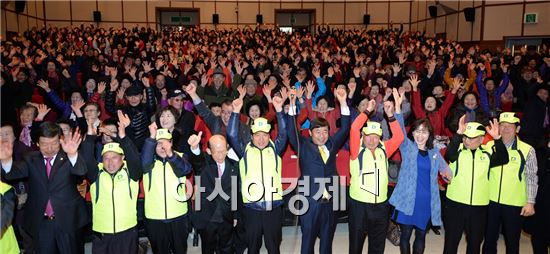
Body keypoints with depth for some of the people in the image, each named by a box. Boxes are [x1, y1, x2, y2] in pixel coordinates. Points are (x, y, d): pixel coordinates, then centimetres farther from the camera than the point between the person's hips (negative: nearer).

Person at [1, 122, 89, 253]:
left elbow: (81, 171, -27)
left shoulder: (68, 158, -7)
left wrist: (73, 154, -49)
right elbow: (14, 172, -13)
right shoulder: (31, 159, 3)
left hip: (68, 222, -2)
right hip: (40, 222, 2)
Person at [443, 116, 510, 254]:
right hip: (455, 204, -2)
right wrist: (459, 133, -35)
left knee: (475, 242, 16)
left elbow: (504, 159, -12)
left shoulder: (487, 153, 4)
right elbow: (449, 154, -25)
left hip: (479, 206, 2)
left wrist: (497, 138, -24)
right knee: (451, 241, 7)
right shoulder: (458, 150, -4)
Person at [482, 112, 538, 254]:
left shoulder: (527, 150, -5)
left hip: (515, 204, -2)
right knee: (489, 238, 14)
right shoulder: (490, 146, 1)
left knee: (512, 241, 12)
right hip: (491, 201, 2)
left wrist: (530, 202, -8)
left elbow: (531, 178, -4)